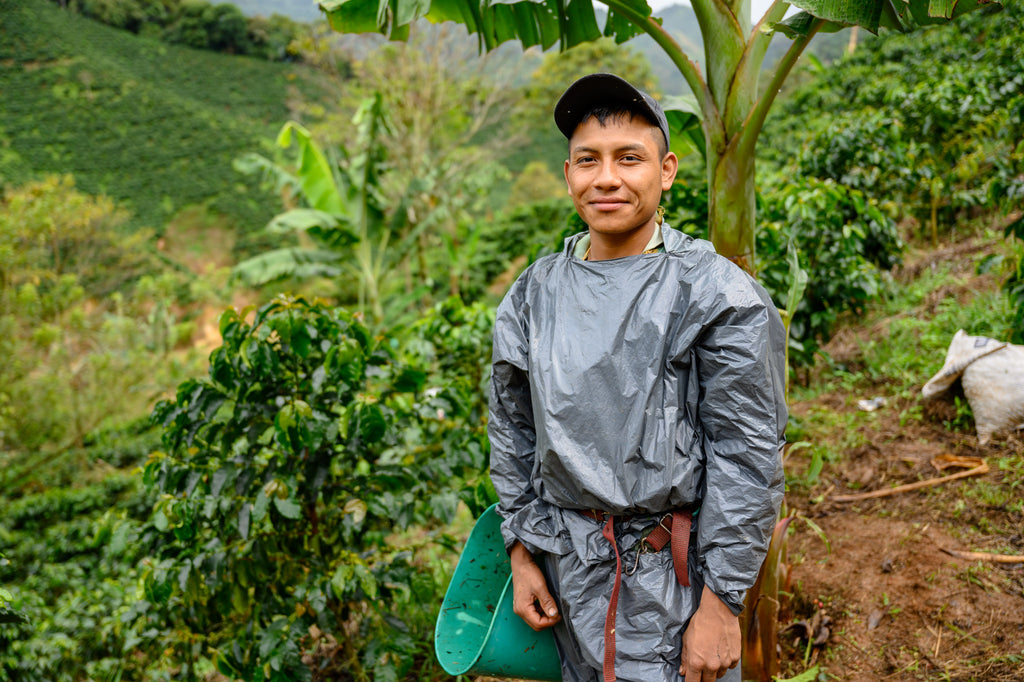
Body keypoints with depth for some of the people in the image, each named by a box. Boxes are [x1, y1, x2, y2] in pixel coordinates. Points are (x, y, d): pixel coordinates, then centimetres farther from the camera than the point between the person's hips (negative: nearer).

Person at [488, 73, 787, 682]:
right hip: (567, 566, 5)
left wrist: (721, 602, -13)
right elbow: (514, 430, 10)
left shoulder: (718, 295, -13)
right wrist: (523, 554, 8)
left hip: (673, 571, -4)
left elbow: (747, 459, -13)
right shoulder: (535, 294, 2)